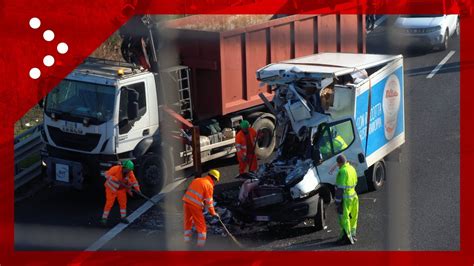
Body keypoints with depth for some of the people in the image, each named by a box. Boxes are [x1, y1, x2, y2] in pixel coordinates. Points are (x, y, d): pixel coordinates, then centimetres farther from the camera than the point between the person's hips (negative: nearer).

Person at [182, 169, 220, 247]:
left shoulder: (197, 180, 16)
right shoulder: (209, 186, -4)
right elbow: (209, 201, -4)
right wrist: (213, 213, 6)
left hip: (186, 201, 6)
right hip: (195, 205, -6)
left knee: (188, 220, 22)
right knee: (200, 224, 7)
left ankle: (187, 238, 30)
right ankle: (201, 242, 6)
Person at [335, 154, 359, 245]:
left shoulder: (342, 171, -19)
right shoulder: (352, 169, 8)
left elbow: (340, 188, -20)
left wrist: (338, 201, -17)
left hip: (345, 198, -9)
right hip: (353, 196, 9)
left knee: (344, 217, -4)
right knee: (352, 217, 18)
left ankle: (347, 237, -6)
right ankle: (352, 235, 28)